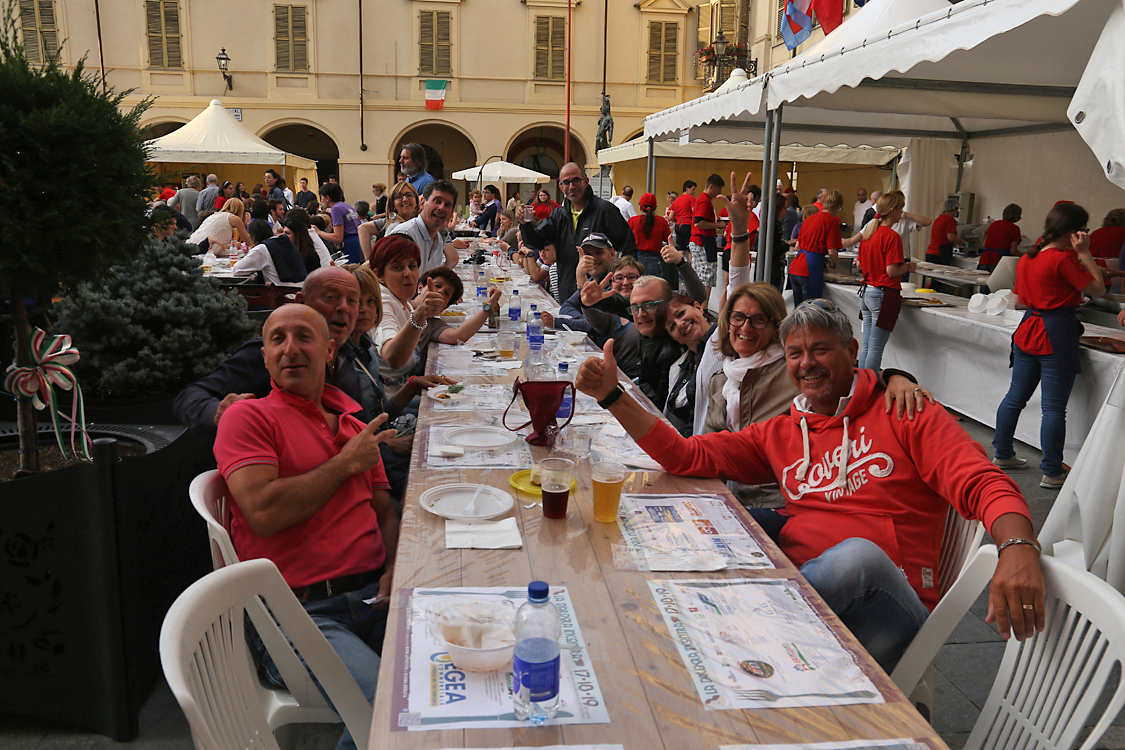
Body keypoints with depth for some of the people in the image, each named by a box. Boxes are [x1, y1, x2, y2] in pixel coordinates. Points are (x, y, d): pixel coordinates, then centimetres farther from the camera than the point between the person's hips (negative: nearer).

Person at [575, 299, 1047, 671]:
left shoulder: (904, 416, 5)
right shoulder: (780, 434, 17)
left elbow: (983, 485, -7)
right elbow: (688, 457, 10)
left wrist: (1018, 548, -29)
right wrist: (613, 396, 1)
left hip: (889, 610, -3)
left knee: (858, 554, -36)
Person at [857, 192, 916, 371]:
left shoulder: (869, 232, 10)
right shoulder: (892, 236, -14)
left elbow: (860, 264, 17)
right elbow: (892, 271, -18)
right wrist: (909, 267, -1)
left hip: (866, 292, 8)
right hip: (884, 295, -8)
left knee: (866, 346, 12)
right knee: (876, 349, -3)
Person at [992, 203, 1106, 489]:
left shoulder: (1027, 258, 9)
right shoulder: (1063, 259, -15)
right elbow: (1098, 290, -9)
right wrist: (1085, 254, -6)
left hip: (1028, 330, 8)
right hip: (1056, 336, -8)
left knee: (1015, 397, 16)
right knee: (1054, 408, -2)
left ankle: (1002, 455, 26)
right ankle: (1052, 474, 3)